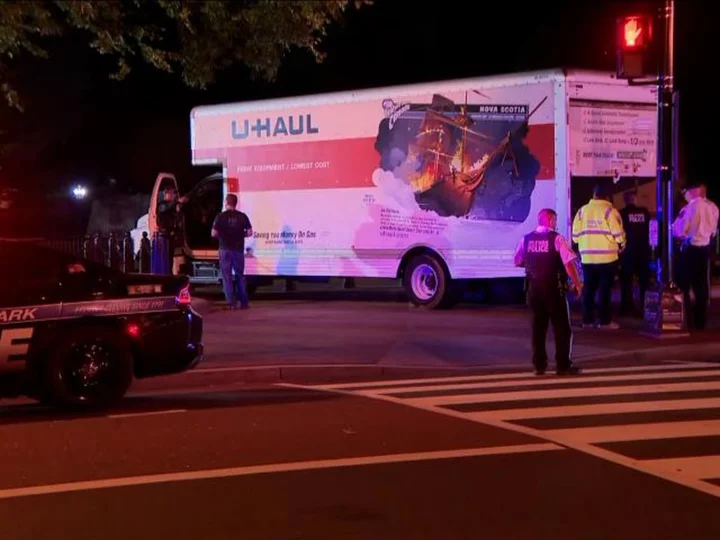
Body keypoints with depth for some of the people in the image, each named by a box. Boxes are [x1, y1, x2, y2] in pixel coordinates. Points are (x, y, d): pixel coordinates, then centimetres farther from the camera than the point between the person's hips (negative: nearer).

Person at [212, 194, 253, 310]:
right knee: (240, 276, 12)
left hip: (225, 249, -2)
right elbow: (249, 232, 0)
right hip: (238, 249, 2)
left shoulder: (221, 216, -7)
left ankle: (231, 303, -1)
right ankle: (244, 302, 11)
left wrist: (221, 236, 11)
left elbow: (214, 234, -10)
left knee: (227, 277, 4)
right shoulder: (242, 216, -1)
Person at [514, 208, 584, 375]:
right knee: (562, 327, 6)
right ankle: (563, 365, 7)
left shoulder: (526, 239, 3)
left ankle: (539, 365, 13)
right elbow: (569, 263, -16)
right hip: (554, 288, -4)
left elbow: (518, 261, 13)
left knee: (538, 327, 12)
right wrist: (577, 284, -6)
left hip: (534, 288, 4)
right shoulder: (557, 238, -11)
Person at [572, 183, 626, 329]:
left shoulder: (582, 211, 5)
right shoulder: (609, 211, -8)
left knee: (588, 289, 10)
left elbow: (576, 235, 4)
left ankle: (587, 320, 12)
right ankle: (605, 321, 1)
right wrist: (621, 245, 12)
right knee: (605, 290, 1)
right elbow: (618, 234, -8)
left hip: (587, 257, 4)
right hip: (607, 257, -4)